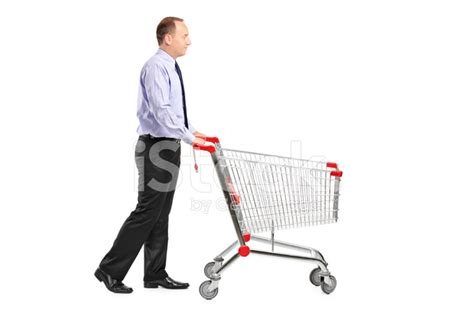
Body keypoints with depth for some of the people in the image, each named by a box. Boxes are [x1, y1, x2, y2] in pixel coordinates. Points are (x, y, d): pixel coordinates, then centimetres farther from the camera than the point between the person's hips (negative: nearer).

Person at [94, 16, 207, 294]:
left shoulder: (171, 68, 15)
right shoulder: (156, 67, -16)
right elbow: (162, 112, -25)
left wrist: (192, 132, 11)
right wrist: (189, 137, -24)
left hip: (170, 148, 10)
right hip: (156, 148, -9)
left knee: (162, 214, 11)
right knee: (147, 211, -6)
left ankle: (156, 274, 19)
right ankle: (110, 270, 6)